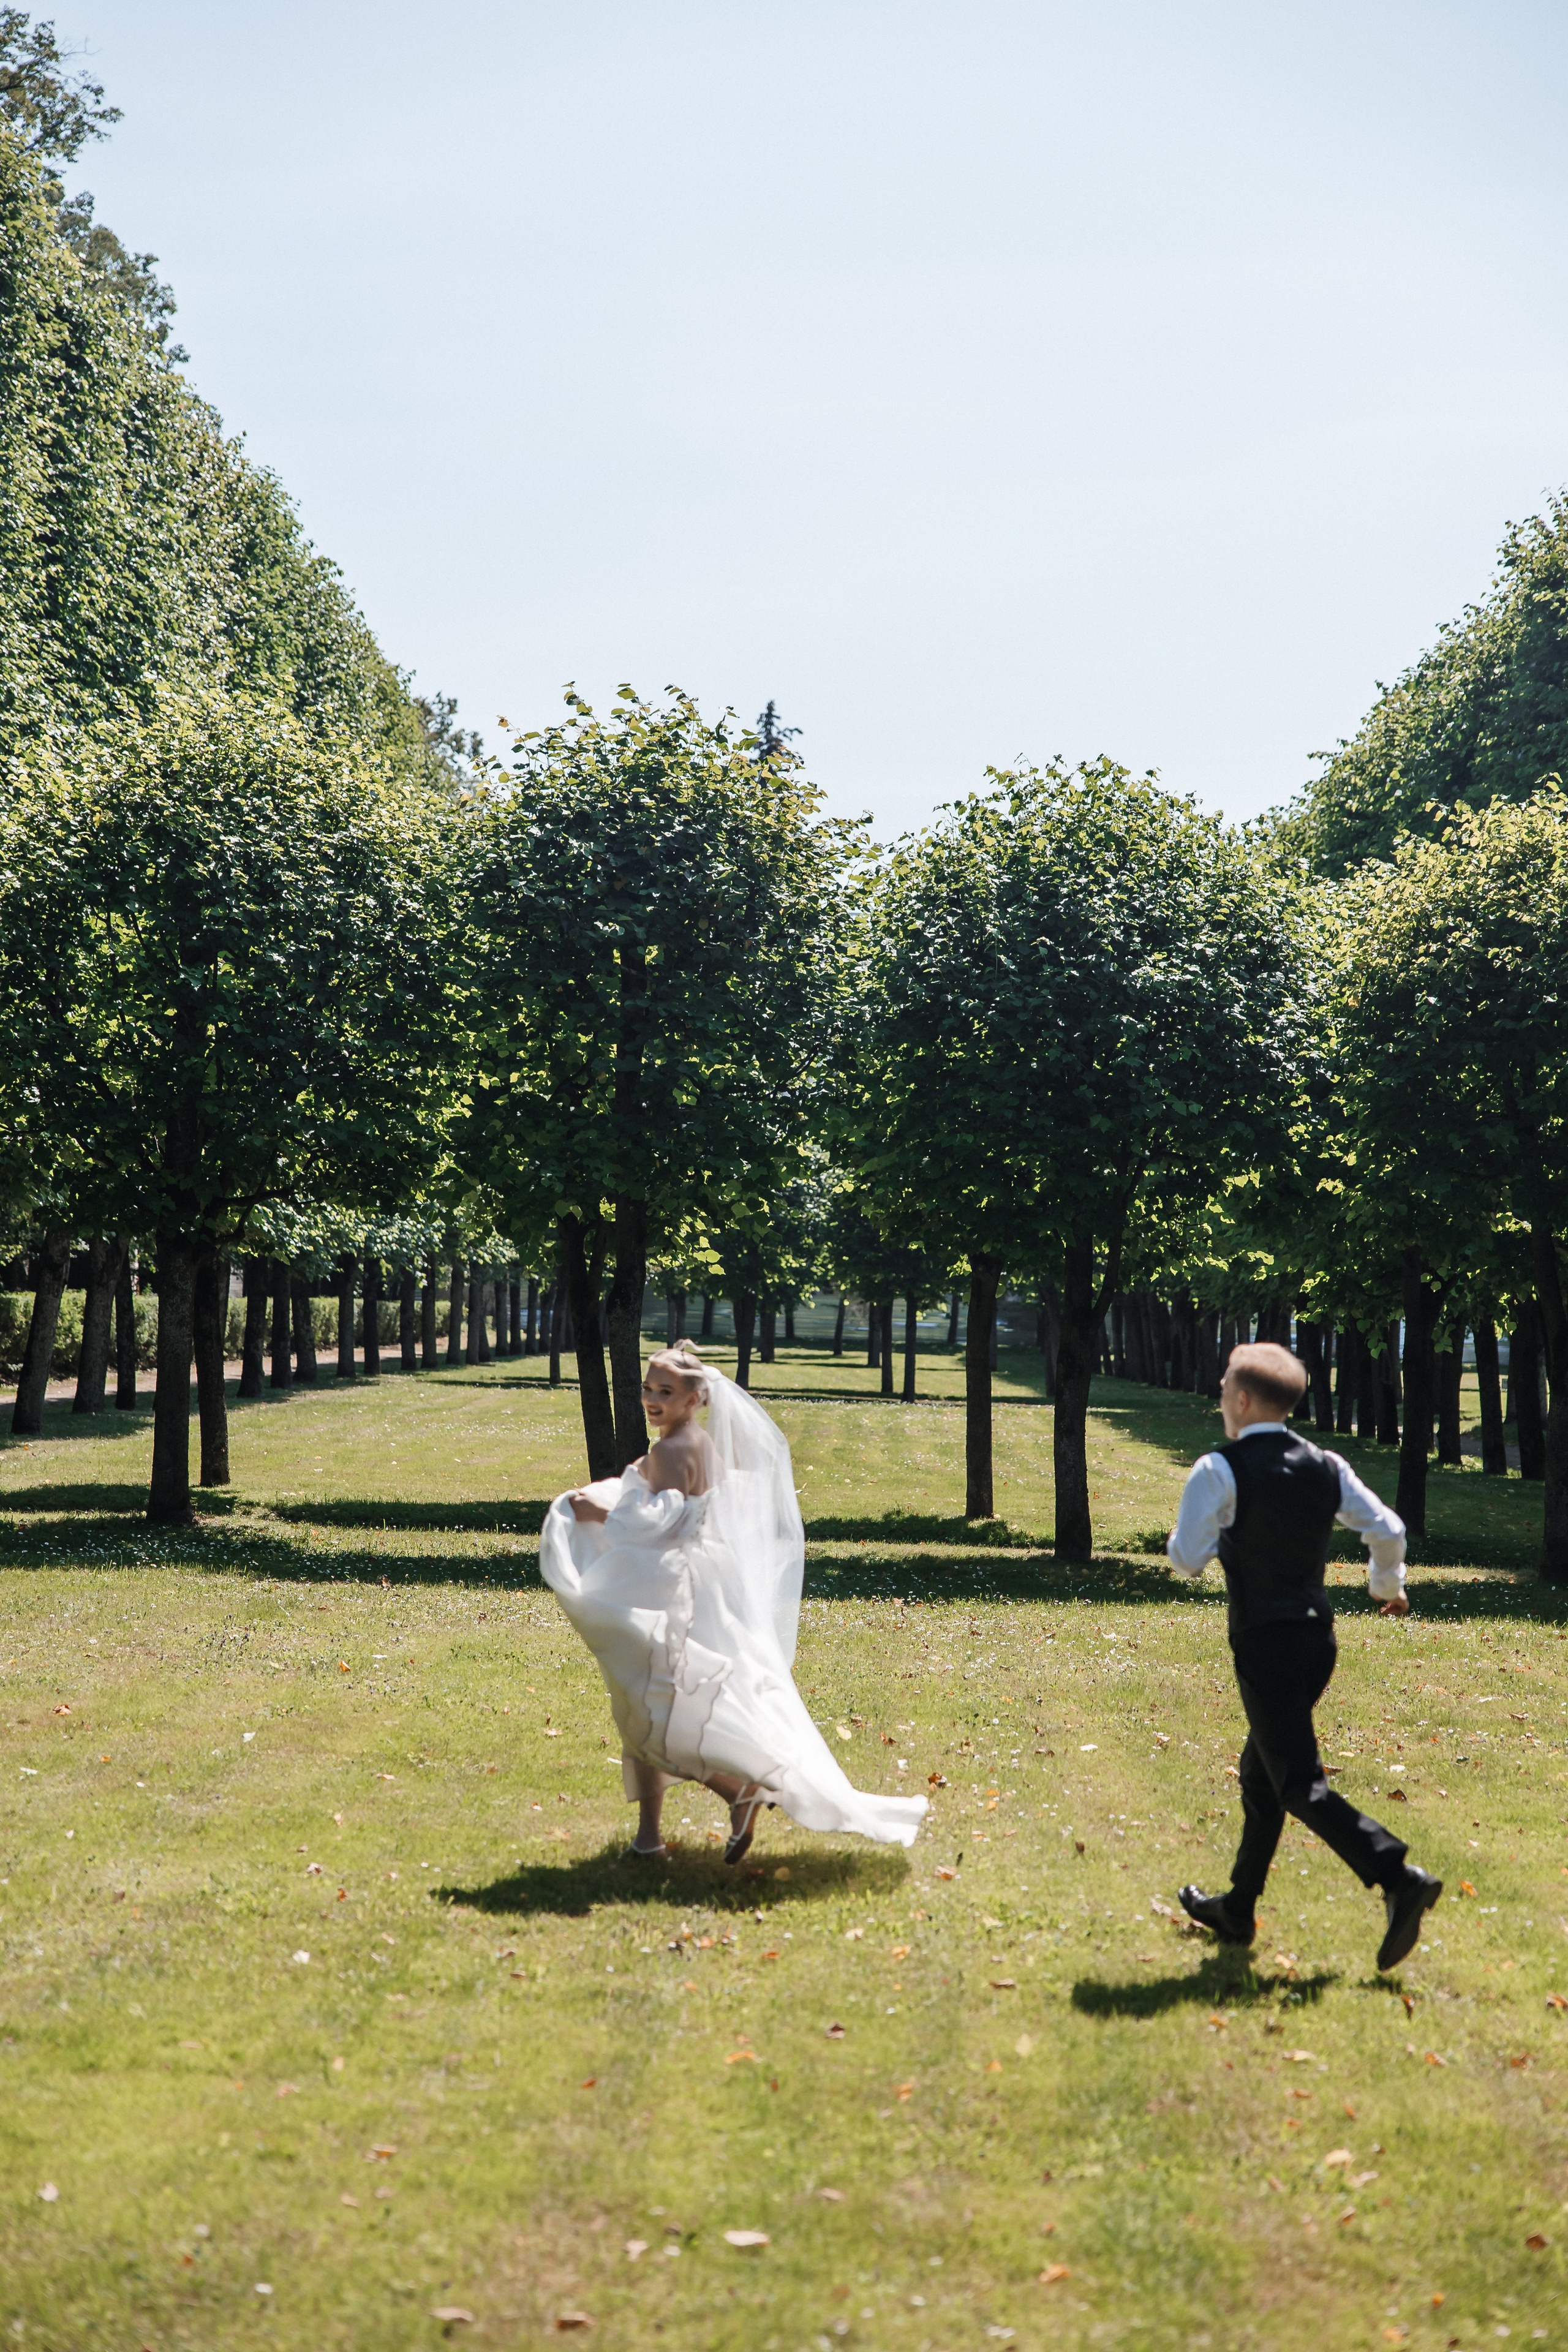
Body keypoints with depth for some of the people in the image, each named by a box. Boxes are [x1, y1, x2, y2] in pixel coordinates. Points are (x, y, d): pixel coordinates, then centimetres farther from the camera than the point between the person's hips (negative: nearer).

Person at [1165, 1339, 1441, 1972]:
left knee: (1300, 1784, -6)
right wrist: (1388, 1585, 24)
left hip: (1264, 1643, -7)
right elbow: (1387, 1529, 5)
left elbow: (1185, 1560, -12)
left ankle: (1399, 1878, -24)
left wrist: (1219, 1532, 10)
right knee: (1260, 1775, 19)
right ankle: (1236, 1912, 29)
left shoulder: (1219, 1472, -11)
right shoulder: (1325, 1466, 5)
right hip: (1317, 1636, 7)